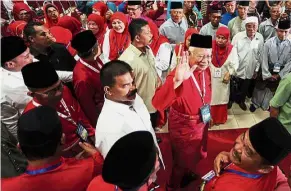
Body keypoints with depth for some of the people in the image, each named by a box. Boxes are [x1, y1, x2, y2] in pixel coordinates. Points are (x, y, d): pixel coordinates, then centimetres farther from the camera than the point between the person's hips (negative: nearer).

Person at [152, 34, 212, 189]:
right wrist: (176, 80, -61)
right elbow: (157, 103, -48)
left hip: (202, 122, 7)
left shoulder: (206, 70, -9)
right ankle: (175, 185, 48)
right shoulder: (180, 74, -33)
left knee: (198, 155, 31)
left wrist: (208, 115, 18)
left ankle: (189, 175, 61)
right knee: (183, 160, 18)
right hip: (183, 126, -7)